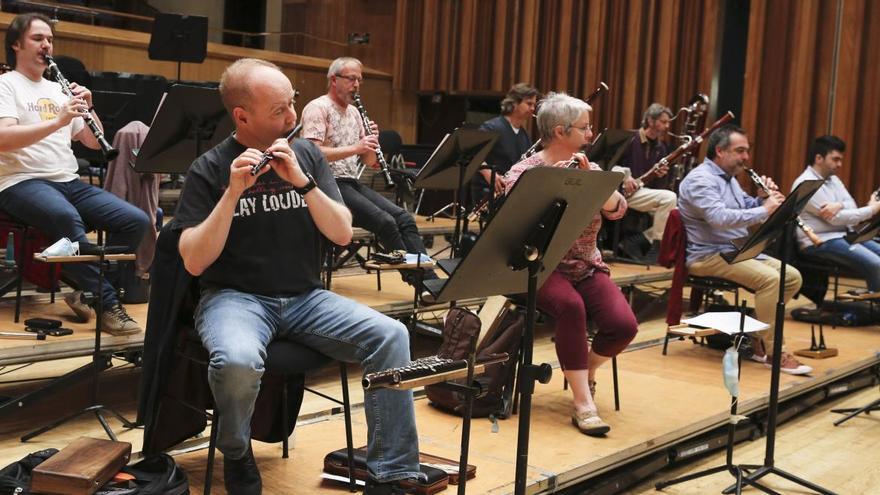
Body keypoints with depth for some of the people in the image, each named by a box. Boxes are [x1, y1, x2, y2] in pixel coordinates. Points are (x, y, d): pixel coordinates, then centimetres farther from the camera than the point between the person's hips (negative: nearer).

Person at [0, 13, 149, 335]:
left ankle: (90, 291, -5)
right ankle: (107, 303, -30)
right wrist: (58, 121, -23)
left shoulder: (58, 89, 22)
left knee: (136, 221, -12)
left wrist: (88, 108, 1)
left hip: (70, 182, 7)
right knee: (66, 217, -39)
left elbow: (93, 142, 19)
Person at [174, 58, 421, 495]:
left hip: (305, 298, 4)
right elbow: (194, 262, -13)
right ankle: (236, 455, -3)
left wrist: (302, 181, -18)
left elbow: (342, 234, -3)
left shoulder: (307, 154, 5)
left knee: (391, 336, -21)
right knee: (237, 361, -37)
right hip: (235, 297, -3)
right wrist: (234, 191, -23)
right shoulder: (209, 169, -5)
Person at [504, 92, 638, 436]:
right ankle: (583, 404, -26)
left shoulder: (588, 168, 9)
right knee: (571, 306, -36)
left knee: (624, 325, -21)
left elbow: (617, 209, -6)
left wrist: (589, 176, -18)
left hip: (587, 267, 4)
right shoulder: (524, 172, -4)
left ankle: (587, 366, 13)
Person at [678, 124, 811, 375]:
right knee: (770, 278, -27)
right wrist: (765, 210, -26)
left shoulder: (729, 178, 18)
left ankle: (757, 335, 4)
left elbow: (746, 209, 24)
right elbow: (719, 218, -30)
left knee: (793, 277, -1)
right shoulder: (701, 180, -14)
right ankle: (772, 352, -18)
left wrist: (763, 198, 2)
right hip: (709, 256, -10)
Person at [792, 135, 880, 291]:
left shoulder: (833, 179, 15)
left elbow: (852, 207, 5)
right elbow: (836, 218, -18)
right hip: (819, 242, -9)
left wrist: (839, 205, -19)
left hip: (845, 236, 9)